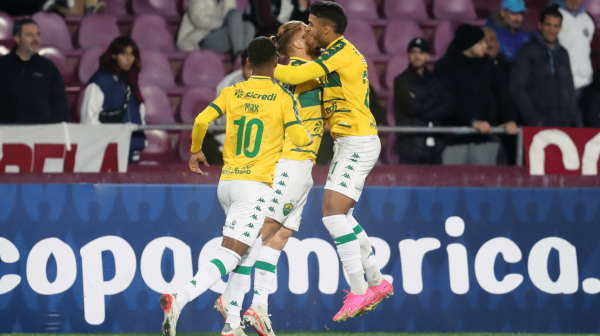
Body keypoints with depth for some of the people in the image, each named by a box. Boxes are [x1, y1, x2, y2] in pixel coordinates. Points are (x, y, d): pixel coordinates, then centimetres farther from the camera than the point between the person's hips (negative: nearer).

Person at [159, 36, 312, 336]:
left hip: (226, 183, 5)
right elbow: (298, 138, -9)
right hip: (257, 185, -5)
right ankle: (178, 301, -34)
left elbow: (201, 121, -3)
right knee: (229, 257, -13)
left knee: (244, 251, 23)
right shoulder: (284, 98, -1)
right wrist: (313, 135, 15)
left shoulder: (231, 93, 8)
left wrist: (195, 151, 15)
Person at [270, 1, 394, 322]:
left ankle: (358, 291, -15)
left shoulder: (342, 52, -16)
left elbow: (298, 75, -24)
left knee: (333, 211, -15)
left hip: (357, 142, -10)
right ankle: (377, 281, 21)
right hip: (351, 142, 10)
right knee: (339, 215, 15)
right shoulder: (339, 52, 14)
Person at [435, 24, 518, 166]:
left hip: (484, 138, 4)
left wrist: (510, 119, -7)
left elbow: (502, 94, 11)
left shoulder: (486, 65, 14)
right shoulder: (445, 66, -2)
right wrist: (473, 121, -24)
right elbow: (450, 100, -13)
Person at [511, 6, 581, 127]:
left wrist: (575, 120, 11)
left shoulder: (563, 54, 17)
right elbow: (517, 89, -6)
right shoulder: (528, 52, 0)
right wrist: (533, 119, -13)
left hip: (564, 123, 5)